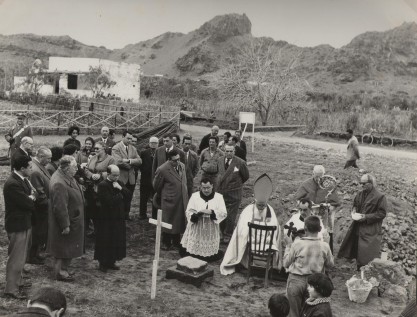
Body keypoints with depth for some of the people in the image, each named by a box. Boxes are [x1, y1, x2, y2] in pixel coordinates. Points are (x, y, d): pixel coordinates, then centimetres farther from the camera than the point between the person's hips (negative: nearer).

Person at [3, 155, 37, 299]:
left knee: (21, 256, 22)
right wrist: (31, 199, -3)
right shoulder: (12, 184, -25)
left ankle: (17, 281, 37)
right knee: (16, 258, -2)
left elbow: (34, 193, 9)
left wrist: (31, 197, -13)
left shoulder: (23, 179, 7)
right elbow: (27, 204, -24)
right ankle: (11, 289, 8)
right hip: (17, 225, -10)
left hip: (24, 223, 10)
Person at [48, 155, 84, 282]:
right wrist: (65, 225, -23)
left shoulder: (66, 177, 2)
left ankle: (63, 268, 33)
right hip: (66, 220, -10)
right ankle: (60, 272, 20)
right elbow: (60, 207, -28)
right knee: (64, 247, 5)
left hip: (72, 218, 10)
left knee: (67, 247, 20)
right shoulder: (59, 184, -30)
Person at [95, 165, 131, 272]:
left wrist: (121, 189, -14)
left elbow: (129, 196, 0)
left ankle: (111, 262, 26)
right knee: (105, 242, 4)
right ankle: (102, 263, 18)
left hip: (118, 218, 7)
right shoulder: (102, 185, -15)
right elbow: (109, 201, -25)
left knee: (117, 241, 12)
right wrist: (120, 196, -11)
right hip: (106, 219, -7)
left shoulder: (119, 183, 7)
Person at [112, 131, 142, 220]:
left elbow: (139, 161, -1)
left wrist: (129, 160, -17)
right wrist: (131, 165, -11)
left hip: (131, 179, 5)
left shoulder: (133, 148, 11)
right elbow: (118, 162, -21)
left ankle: (126, 215, 26)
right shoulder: (116, 148, -8)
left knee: (129, 199, 13)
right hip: (121, 178, -5)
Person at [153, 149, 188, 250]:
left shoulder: (182, 166, 3)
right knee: (167, 222, 6)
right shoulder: (162, 170, -18)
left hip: (181, 200, 6)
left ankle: (176, 242, 32)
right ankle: (166, 243, 22)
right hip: (169, 200, -6)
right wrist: (162, 196, 9)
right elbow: (156, 186, -5)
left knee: (179, 221, 16)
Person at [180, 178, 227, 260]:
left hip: (211, 229, 0)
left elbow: (223, 213, -8)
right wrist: (197, 214, -23)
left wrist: (211, 212, -23)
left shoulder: (218, 197, 0)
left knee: (210, 258, 3)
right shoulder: (195, 196, 2)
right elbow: (189, 212, -3)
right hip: (196, 229, 0)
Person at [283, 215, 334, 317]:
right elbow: (330, 264, 5)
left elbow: (286, 263, -8)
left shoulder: (297, 244, -19)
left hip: (296, 281, -3)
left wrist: (288, 244, 0)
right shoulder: (325, 246, -12)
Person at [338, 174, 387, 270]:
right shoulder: (360, 194, 7)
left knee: (368, 256, -3)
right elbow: (355, 205, 23)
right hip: (357, 228, 7)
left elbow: (382, 213, -15)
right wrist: (354, 211, 1)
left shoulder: (380, 197, -14)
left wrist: (365, 217, -19)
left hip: (370, 231, -7)